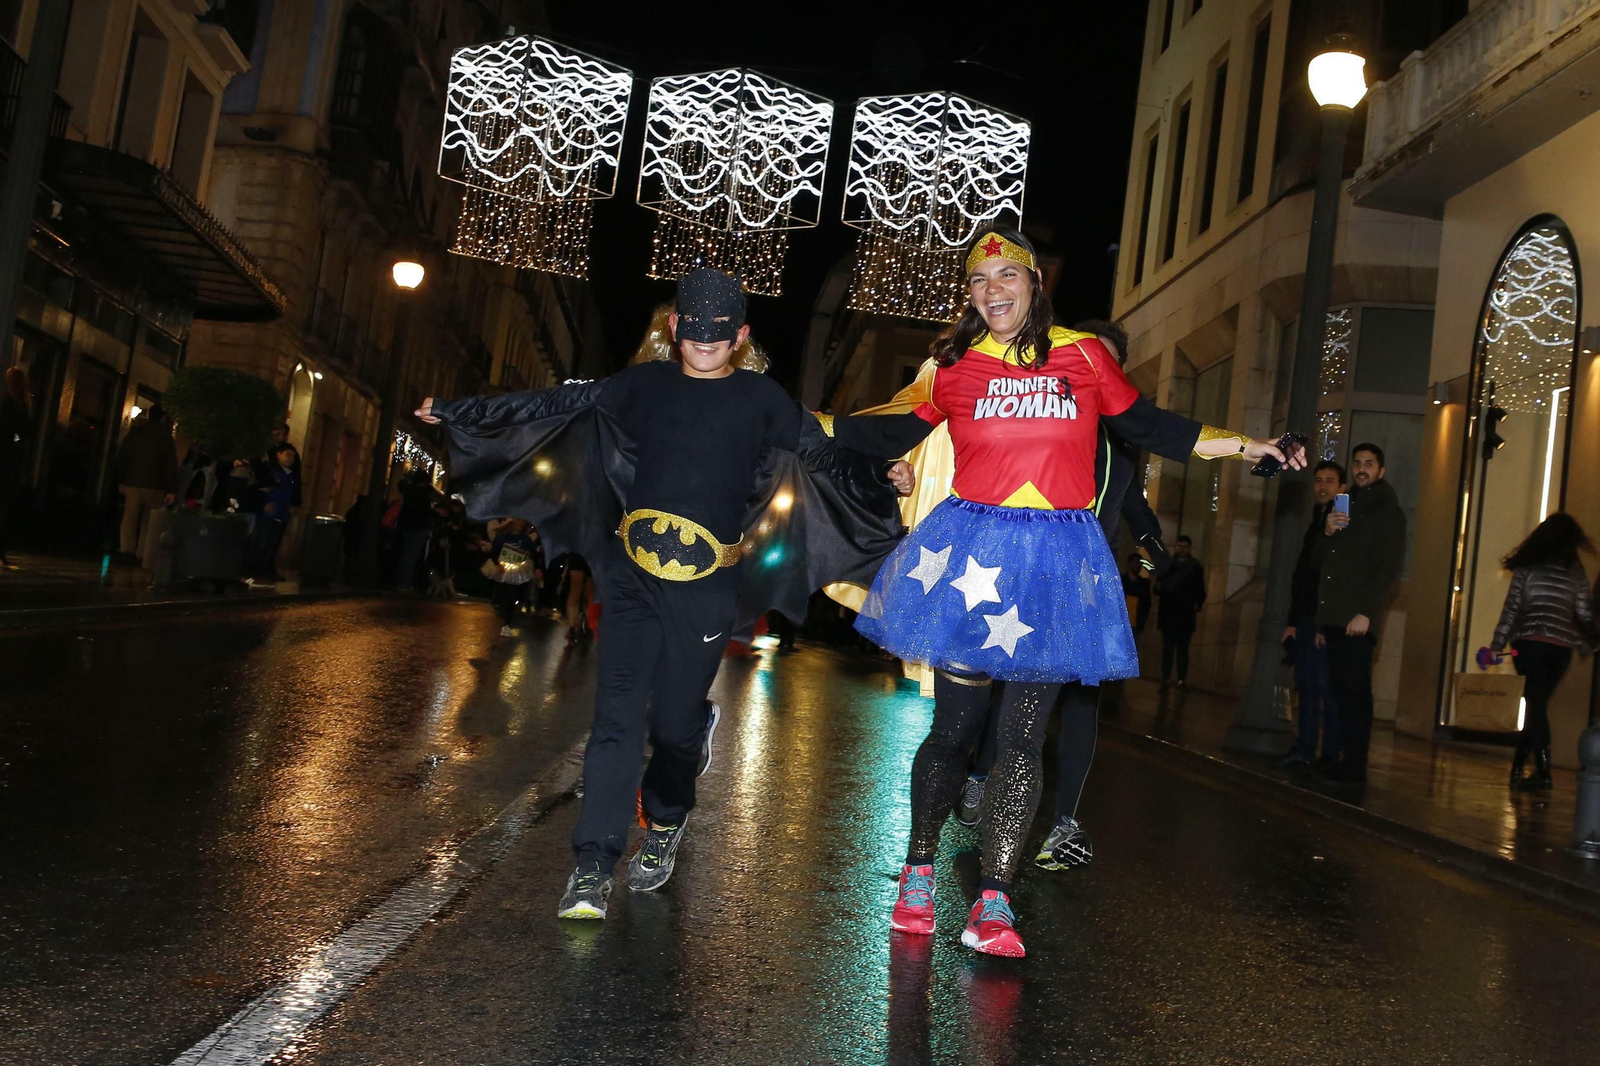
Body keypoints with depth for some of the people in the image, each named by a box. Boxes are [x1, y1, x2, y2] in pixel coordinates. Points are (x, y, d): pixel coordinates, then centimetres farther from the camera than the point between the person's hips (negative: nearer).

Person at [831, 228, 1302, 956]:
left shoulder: (1084, 355, 5)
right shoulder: (952, 364, 4)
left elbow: (1146, 426, 14)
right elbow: (892, 433, 13)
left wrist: (1244, 446, 12)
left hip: (1055, 564, 1)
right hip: (968, 555, 0)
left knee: (1023, 735, 1)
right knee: (954, 725, 4)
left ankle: (994, 901, 7)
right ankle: (918, 872, 23)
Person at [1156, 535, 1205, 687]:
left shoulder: (1195, 567, 6)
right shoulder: (1167, 565, 10)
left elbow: (1200, 592, 3)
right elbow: (1158, 590, 12)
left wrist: (1197, 610, -8)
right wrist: (1158, 587, -11)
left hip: (1186, 615, -1)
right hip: (1168, 613, 2)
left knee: (1182, 648, -4)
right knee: (1168, 647, 0)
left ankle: (1182, 679, -5)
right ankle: (1165, 678, 0)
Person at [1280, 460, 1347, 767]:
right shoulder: (1314, 525, 22)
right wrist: (1293, 621, 16)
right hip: (1307, 620, 8)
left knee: (1326, 685, -9)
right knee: (1306, 685, 5)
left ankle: (1330, 753, -5)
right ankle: (1304, 750, 7)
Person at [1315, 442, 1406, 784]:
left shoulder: (1388, 512, 3)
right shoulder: (1344, 509, 24)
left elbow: (1389, 568, -7)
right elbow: (1321, 565, 22)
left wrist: (1366, 612, -17)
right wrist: (1327, 534, 2)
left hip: (1357, 620, -6)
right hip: (1333, 618, 6)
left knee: (1355, 691, -8)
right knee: (1339, 690, 2)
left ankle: (1354, 766, -7)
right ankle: (1342, 760, 5)